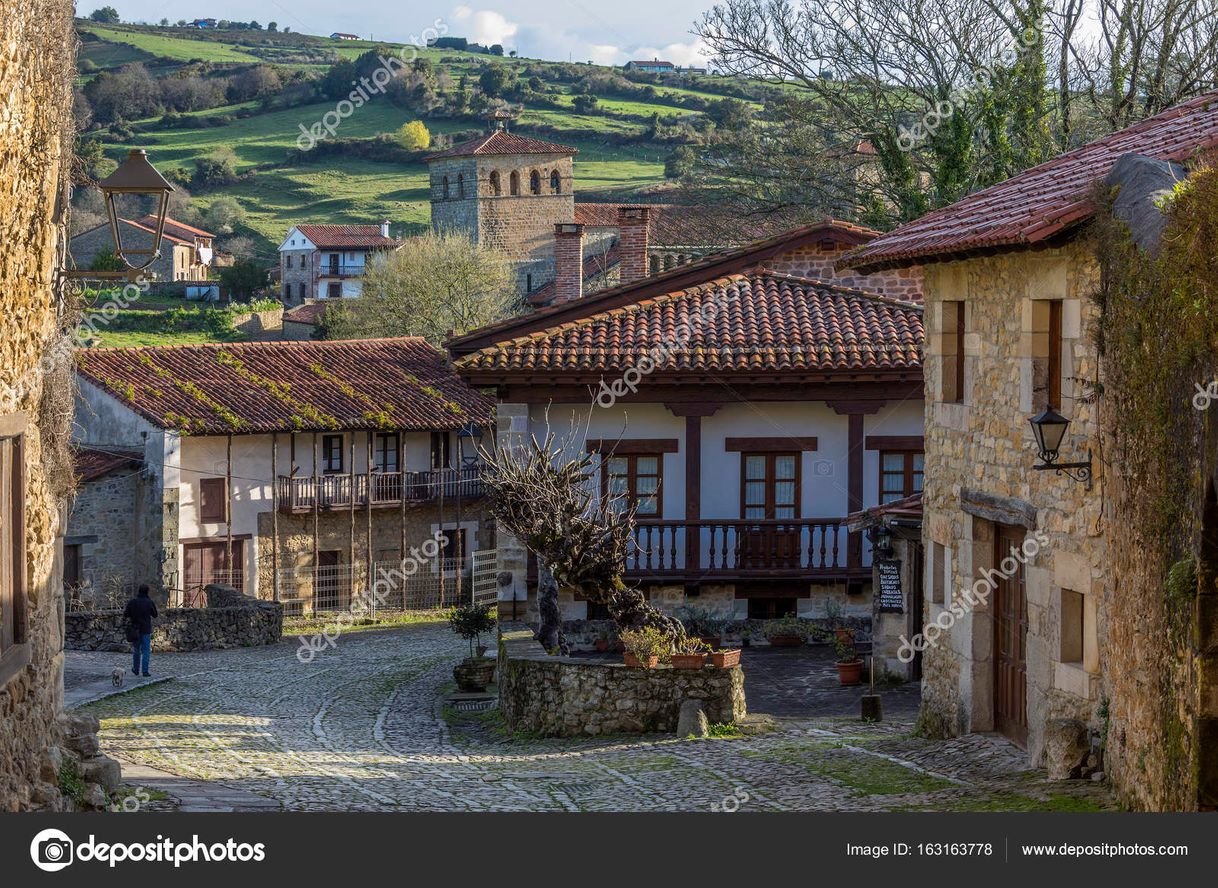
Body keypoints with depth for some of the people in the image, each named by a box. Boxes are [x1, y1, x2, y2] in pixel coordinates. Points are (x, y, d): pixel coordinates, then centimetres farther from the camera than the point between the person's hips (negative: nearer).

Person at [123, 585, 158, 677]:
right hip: (146, 629, -2)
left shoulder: (132, 602, -4)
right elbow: (155, 614, 4)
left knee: (136, 649, 18)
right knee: (146, 651, 1)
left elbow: (125, 614, -3)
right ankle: (145, 671, -6)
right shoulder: (150, 602, -8)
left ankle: (136, 670, 26)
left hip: (135, 629, 2)